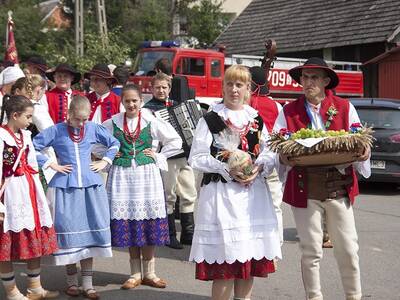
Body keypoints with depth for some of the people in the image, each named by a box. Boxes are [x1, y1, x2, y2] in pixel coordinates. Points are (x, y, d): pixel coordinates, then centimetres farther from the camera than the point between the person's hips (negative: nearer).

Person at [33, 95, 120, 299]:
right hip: (65, 187, -2)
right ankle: (72, 281, 17)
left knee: (90, 232, 2)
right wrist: (51, 164, -4)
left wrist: (105, 162, 7)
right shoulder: (56, 131, -2)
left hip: (90, 186, 2)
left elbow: (114, 143, 19)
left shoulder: (93, 129, 5)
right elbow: (32, 148, -1)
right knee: (69, 232, 1)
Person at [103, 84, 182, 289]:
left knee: (149, 224, 1)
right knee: (128, 225, 1)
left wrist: (158, 156, 0)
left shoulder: (151, 121, 0)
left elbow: (175, 141, 6)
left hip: (147, 175, -1)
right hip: (122, 176, 1)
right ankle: (135, 274, 13)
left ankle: (149, 273, 13)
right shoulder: (113, 123, 2)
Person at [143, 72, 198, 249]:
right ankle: (170, 235, 11)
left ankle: (188, 233, 20)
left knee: (189, 194, 9)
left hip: (185, 155, 6)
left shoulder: (176, 105, 18)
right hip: (167, 158, -6)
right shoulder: (148, 108, -1)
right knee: (169, 196, -1)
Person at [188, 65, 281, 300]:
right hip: (221, 192, -4)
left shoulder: (257, 119, 14)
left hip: (253, 191, 4)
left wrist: (258, 167, -8)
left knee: (251, 255, 7)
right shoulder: (210, 119, 1)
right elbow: (197, 158, -4)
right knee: (224, 264, -6)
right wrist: (227, 169, -16)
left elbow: (269, 154, 13)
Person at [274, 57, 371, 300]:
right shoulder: (288, 112, 6)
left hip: (339, 186, 1)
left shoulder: (345, 108, 7)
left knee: (348, 249, 5)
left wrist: (363, 153, -15)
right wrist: (284, 158, -18)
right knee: (311, 251, 6)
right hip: (305, 188, 0)